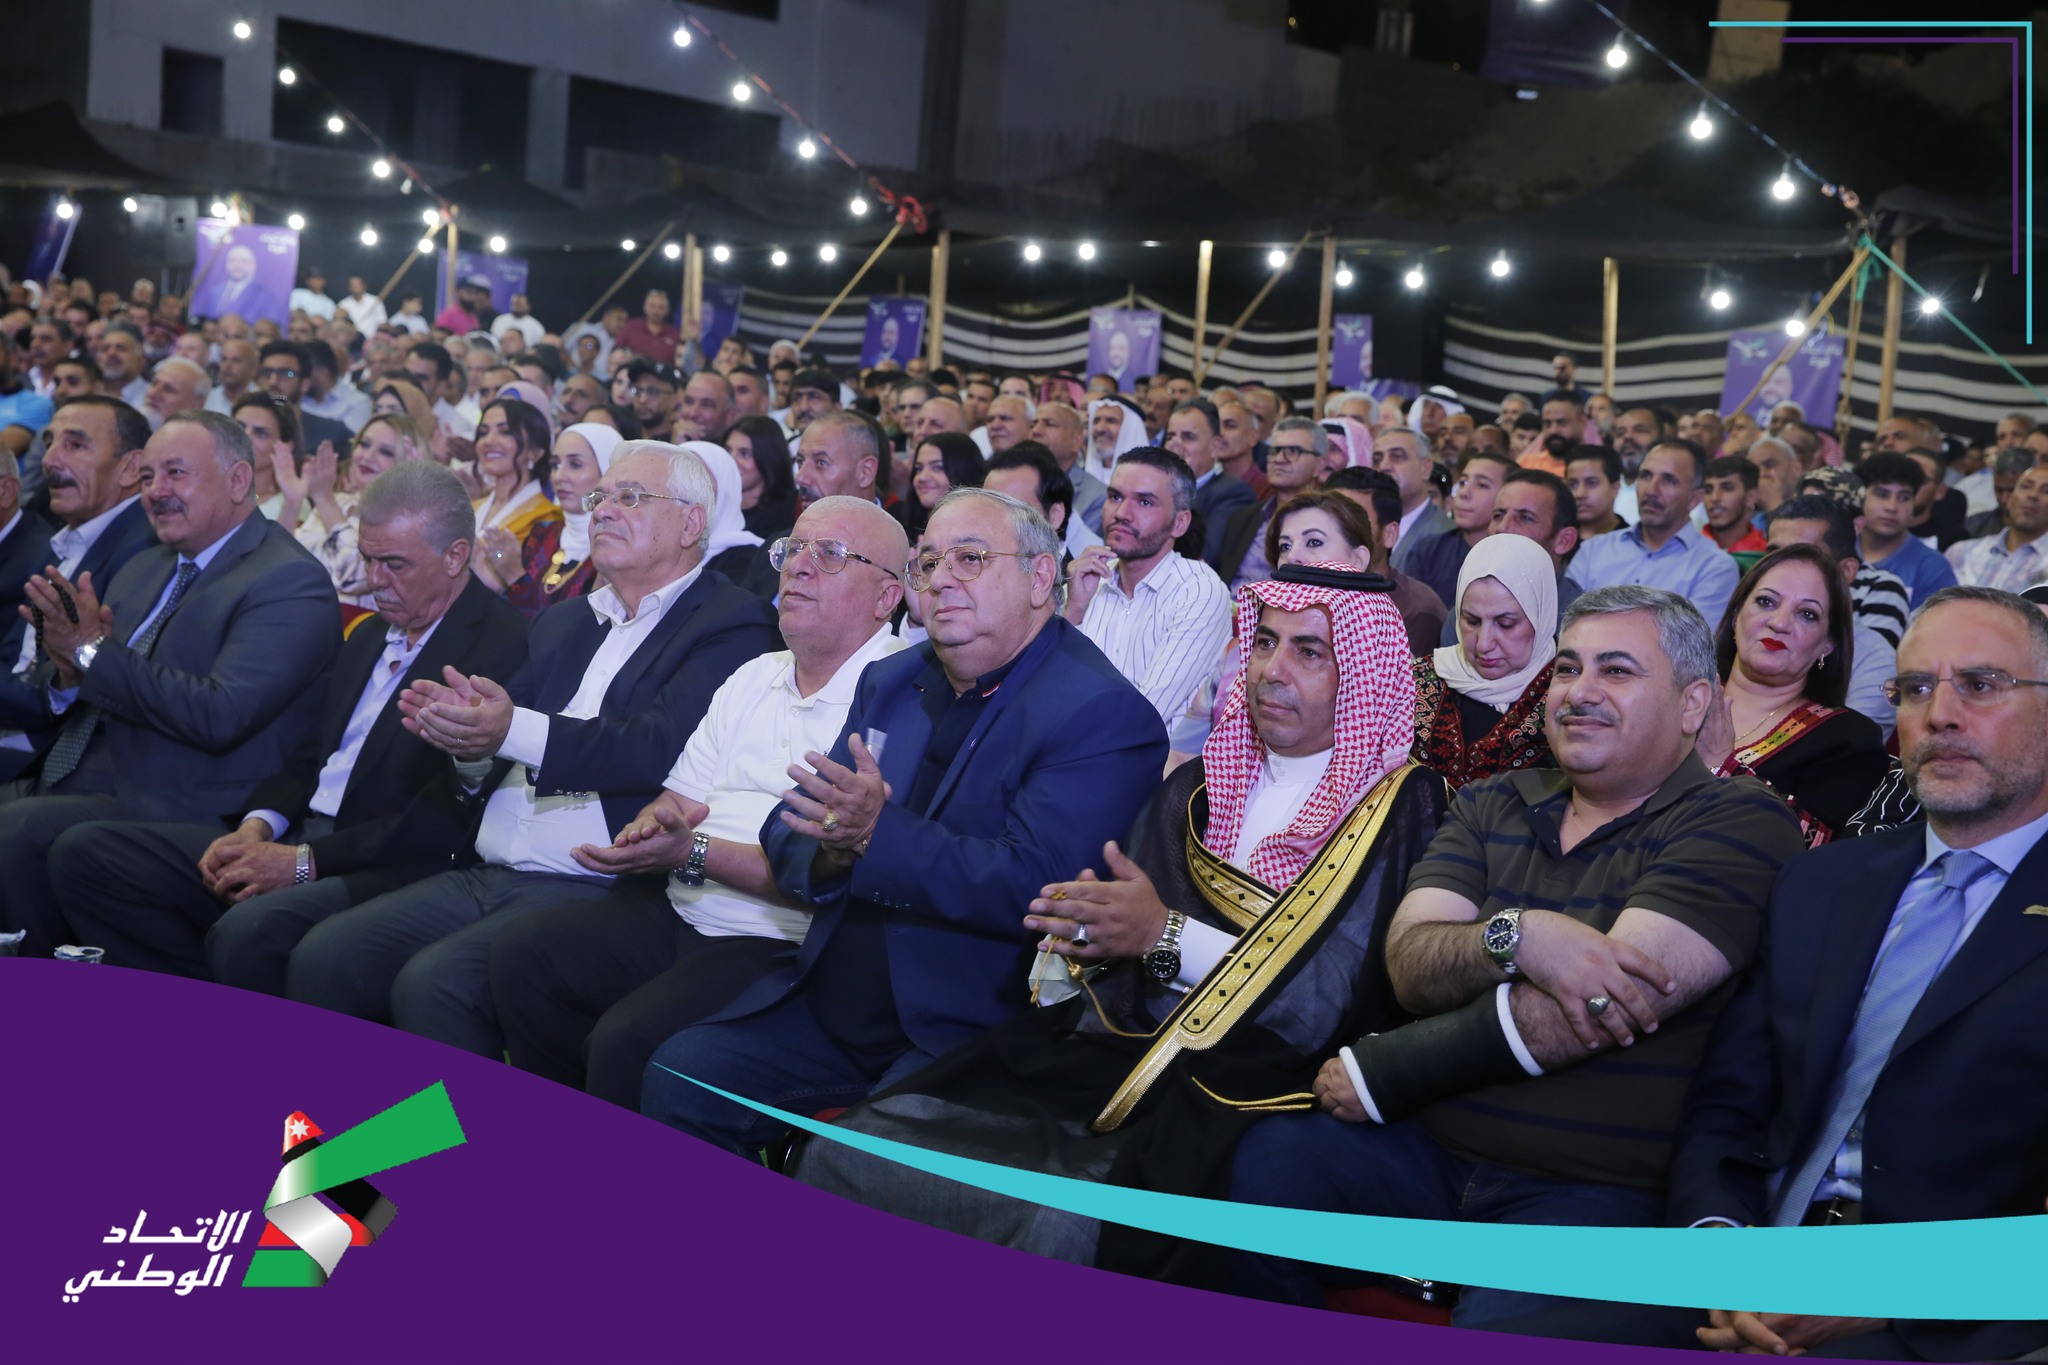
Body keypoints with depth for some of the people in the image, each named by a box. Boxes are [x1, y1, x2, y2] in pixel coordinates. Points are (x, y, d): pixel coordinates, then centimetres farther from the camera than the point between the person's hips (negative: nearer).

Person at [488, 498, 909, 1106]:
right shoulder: (755, 678, 18)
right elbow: (677, 799, 18)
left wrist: (694, 853, -21)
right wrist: (652, 825, -6)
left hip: (782, 945, -8)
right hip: (678, 915, 8)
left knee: (629, 1039, -27)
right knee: (523, 953, -10)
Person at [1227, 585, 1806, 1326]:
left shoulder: (1740, 821, -3)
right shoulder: (1492, 805, 15)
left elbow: (1618, 995, -14)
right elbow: (1411, 966, 2)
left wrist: (1378, 1074, -9)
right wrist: (1519, 937, -22)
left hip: (1593, 1189, -5)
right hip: (1430, 1147, 5)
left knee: (1501, 1327, -34)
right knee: (1267, 1162, -20)